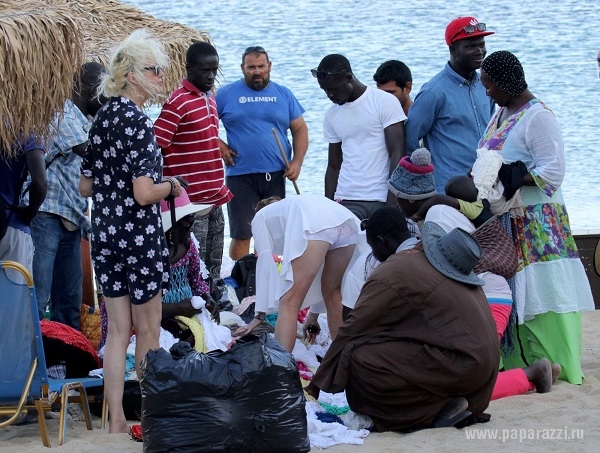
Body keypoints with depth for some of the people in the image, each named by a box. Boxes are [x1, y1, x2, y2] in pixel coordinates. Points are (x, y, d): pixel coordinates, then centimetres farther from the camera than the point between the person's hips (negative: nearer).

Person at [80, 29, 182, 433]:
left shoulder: (103, 118, 7)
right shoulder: (139, 122, -17)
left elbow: (85, 186, 12)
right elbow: (144, 193, -22)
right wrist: (171, 185, -4)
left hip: (104, 234, 7)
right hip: (139, 235, -7)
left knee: (118, 330, 11)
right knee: (148, 329, 8)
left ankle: (116, 420, 13)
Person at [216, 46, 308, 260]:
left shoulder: (283, 94, 10)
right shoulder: (227, 94, 3)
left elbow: (300, 129, 11)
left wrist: (297, 162, -2)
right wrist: (218, 144, -7)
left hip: (276, 176, 3)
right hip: (240, 177, -3)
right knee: (241, 235, -4)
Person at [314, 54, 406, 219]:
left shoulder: (385, 102, -1)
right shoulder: (332, 115, 15)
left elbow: (397, 154, -6)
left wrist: (391, 206, -14)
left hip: (381, 200, -4)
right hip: (346, 202, 4)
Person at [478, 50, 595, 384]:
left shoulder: (538, 117, -13)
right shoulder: (501, 114, 15)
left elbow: (552, 172, -19)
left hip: (536, 222, -9)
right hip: (505, 222, 9)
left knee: (541, 292, -8)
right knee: (511, 295, 8)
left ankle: (557, 365, -5)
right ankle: (517, 363, 12)